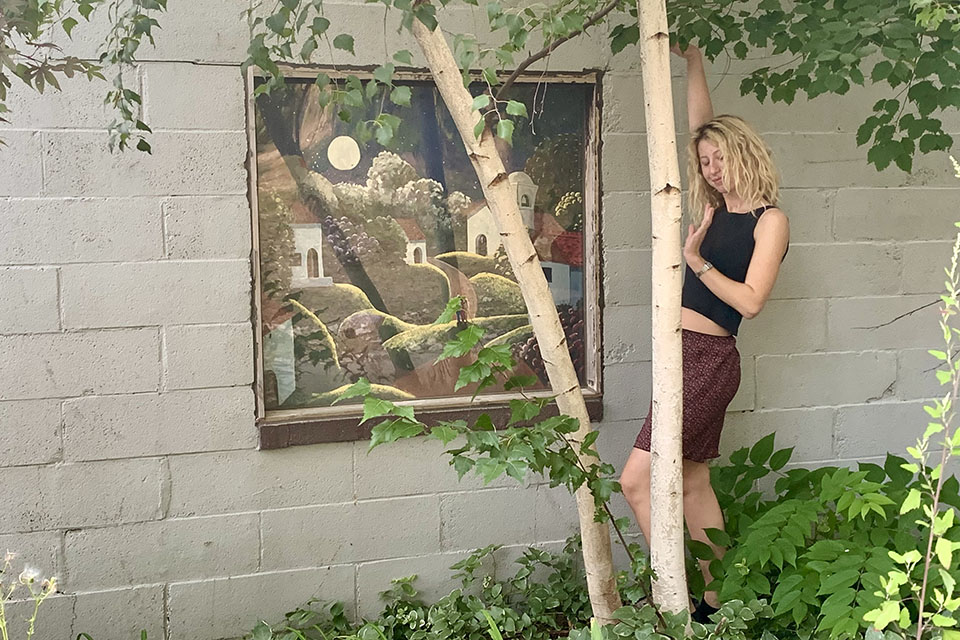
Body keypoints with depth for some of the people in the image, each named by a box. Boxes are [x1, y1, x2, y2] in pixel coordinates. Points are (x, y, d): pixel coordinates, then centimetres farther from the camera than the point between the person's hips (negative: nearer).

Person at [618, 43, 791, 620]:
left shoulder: (770, 220, -6)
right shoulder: (717, 209, 13)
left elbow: (751, 300, -13)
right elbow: (702, 128, 16)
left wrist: (697, 262, -15)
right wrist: (694, 63, 12)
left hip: (709, 357, -8)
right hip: (685, 354, 8)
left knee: (638, 479, -13)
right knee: (692, 482, 11)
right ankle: (714, 600, 19)